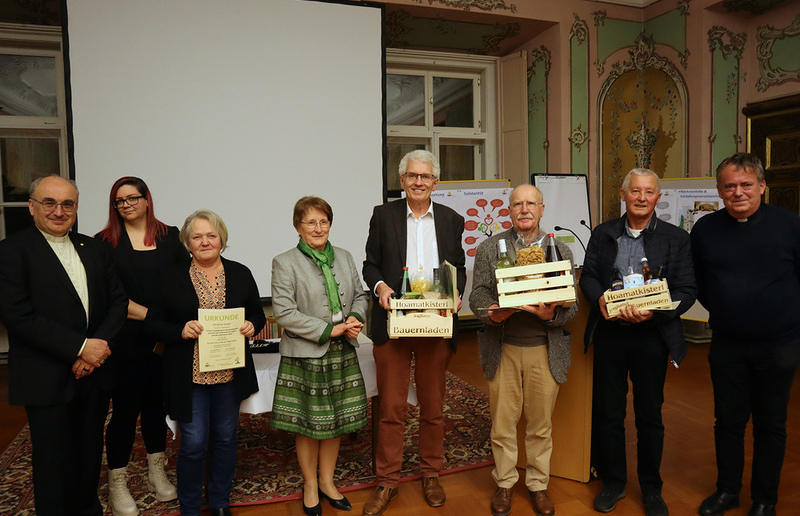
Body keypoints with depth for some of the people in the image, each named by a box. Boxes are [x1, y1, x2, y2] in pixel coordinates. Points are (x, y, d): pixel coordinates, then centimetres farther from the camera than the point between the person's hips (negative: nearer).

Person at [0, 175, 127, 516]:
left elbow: (118, 300, 5)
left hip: (94, 372, 5)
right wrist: (81, 347, -18)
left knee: (89, 455, 17)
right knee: (54, 461, 8)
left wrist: (100, 345, -10)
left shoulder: (92, 248, 9)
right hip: (47, 381, -5)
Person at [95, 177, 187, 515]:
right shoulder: (105, 242, -1)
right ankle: (117, 484, 20)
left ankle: (156, 473, 29)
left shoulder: (170, 236, 6)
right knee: (126, 408, 4)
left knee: (156, 402, 14)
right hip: (126, 343, -2)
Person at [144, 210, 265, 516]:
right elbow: (152, 322, 0)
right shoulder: (172, 278, -1)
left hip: (229, 374, 2)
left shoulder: (241, 274, 4)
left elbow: (258, 315, 11)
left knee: (225, 438, 15)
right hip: (189, 375, -2)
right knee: (193, 443, 2)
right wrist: (181, 330, -18)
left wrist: (252, 327, -11)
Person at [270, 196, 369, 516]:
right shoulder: (285, 263, -8)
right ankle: (310, 487, 28)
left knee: (336, 420, 13)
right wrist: (328, 330, -17)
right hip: (306, 356, -4)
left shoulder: (344, 258, 9)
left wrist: (355, 318, -7)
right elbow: (284, 313, -14)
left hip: (342, 353, 5)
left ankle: (327, 481, 33)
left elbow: (360, 295, 15)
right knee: (308, 424, 7)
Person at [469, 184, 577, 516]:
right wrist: (490, 313, -22)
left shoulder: (561, 251, 5)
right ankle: (504, 483, 30)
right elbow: (478, 293, 0)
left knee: (541, 422, 12)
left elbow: (571, 304, 2)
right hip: (502, 348, 0)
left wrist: (552, 314, -20)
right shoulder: (489, 248, 4)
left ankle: (538, 484, 32)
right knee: (502, 421, 10)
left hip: (544, 349, 1)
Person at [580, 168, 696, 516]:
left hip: (652, 336, -1)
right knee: (608, 412, 10)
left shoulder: (676, 239, 1)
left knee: (650, 416, 12)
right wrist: (600, 297, -17)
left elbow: (687, 290, -4)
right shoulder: (603, 234, 7)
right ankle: (613, 483, 29)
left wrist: (652, 312, -21)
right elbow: (587, 275, 5)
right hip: (609, 333, 1)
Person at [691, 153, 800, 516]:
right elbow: (697, 283, 11)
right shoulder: (705, 229, -1)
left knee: (770, 425, 13)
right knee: (728, 421, 13)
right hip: (727, 346, 2)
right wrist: (722, 312, 9)